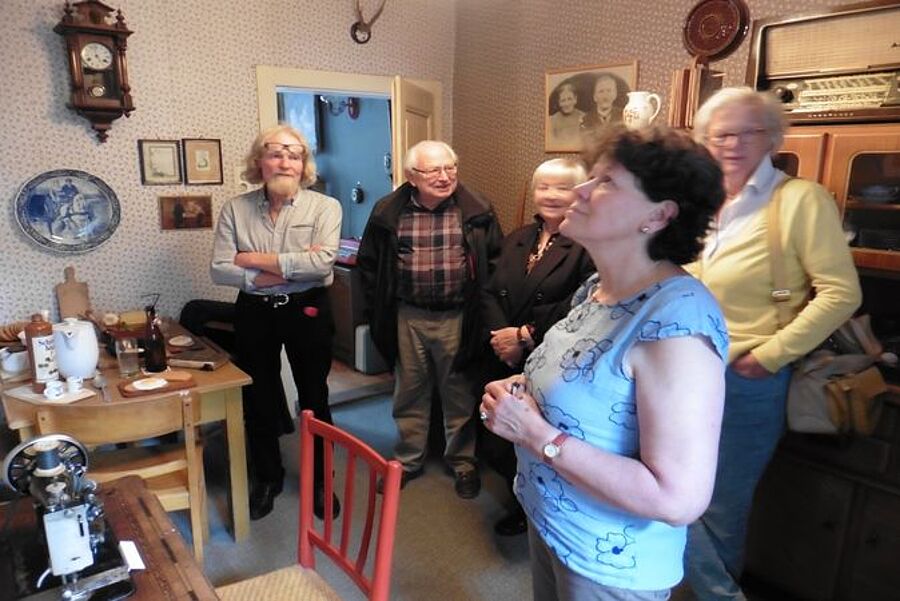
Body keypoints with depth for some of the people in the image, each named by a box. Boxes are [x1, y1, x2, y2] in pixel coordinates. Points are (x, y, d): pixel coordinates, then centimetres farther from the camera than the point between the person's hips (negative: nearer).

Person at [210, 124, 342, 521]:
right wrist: (291, 268, -18)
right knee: (258, 398, 14)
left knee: (314, 397, 12)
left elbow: (323, 262, -22)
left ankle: (320, 480, 32)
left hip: (308, 311, -2)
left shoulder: (324, 207, -6)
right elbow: (219, 270, -10)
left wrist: (257, 259, -17)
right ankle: (267, 478, 37)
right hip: (254, 314, 2)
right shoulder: (235, 209, 0)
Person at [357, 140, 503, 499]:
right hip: (407, 317, 2)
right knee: (409, 391, 15)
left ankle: (462, 460, 32)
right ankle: (408, 460, 34)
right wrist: (379, 308, 5)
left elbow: (495, 260, 3)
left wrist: (483, 305, -2)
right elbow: (368, 263, 8)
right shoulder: (388, 212, -2)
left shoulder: (476, 210, -5)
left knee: (460, 392, 12)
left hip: (458, 318, -1)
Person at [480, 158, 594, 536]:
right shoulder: (516, 240, 14)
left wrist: (526, 335, -16)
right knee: (495, 446, 10)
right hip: (504, 363, 6)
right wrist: (502, 337, -8)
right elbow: (490, 293, 9)